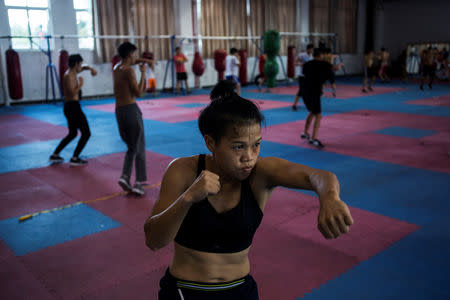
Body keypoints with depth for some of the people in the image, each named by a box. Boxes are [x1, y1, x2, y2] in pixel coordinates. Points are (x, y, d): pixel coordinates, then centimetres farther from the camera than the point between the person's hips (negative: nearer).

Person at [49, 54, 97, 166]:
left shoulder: (72, 72, 13)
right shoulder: (69, 76, -15)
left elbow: (83, 68, 32)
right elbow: (72, 93, -25)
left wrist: (90, 68, 11)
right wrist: (81, 84, -13)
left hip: (69, 107, 10)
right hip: (73, 107, -10)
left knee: (73, 134, 22)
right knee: (86, 133, -3)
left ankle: (55, 155, 25)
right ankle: (75, 159, -1)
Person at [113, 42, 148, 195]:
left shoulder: (116, 68, 13)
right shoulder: (129, 70, -11)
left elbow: (126, 62, 37)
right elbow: (138, 93, -13)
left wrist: (140, 61, 25)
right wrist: (143, 74, -5)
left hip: (119, 111, 8)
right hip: (131, 109, -8)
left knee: (131, 147, 19)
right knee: (139, 148, 1)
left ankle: (125, 176, 5)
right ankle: (139, 183, 0)